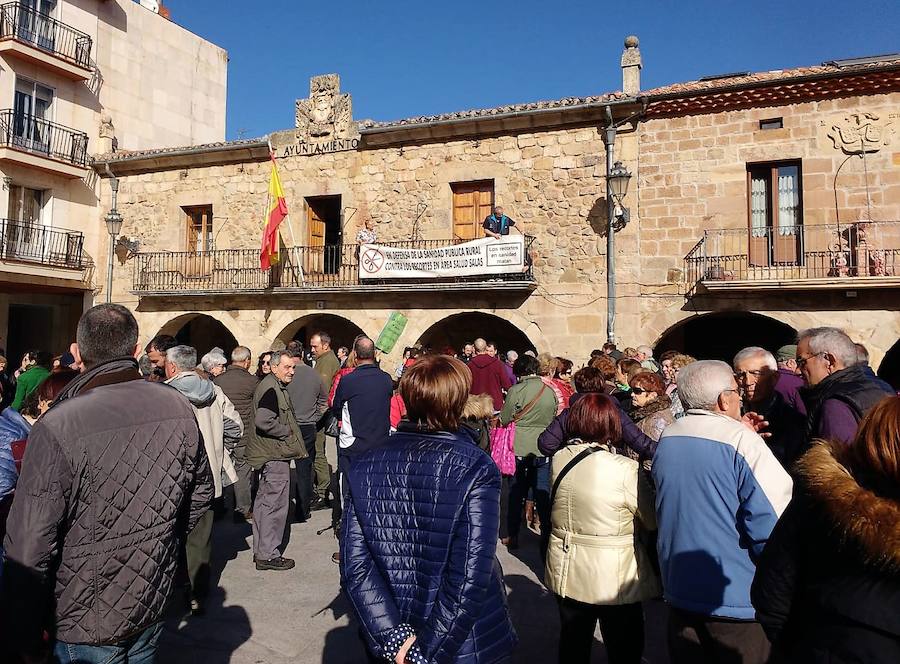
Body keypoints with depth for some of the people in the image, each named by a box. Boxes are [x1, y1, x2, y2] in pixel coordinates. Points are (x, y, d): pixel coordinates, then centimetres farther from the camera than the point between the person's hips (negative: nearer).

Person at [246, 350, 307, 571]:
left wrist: (290, 433, 16)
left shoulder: (276, 387, 17)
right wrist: (288, 432, -16)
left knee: (264, 503, 17)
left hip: (269, 455, 11)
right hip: (274, 456, -11)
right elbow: (264, 421, -29)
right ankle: (269, 555, 4)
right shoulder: (271, 389, -18)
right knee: (275, 504, -4)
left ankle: (261, 551, 28)